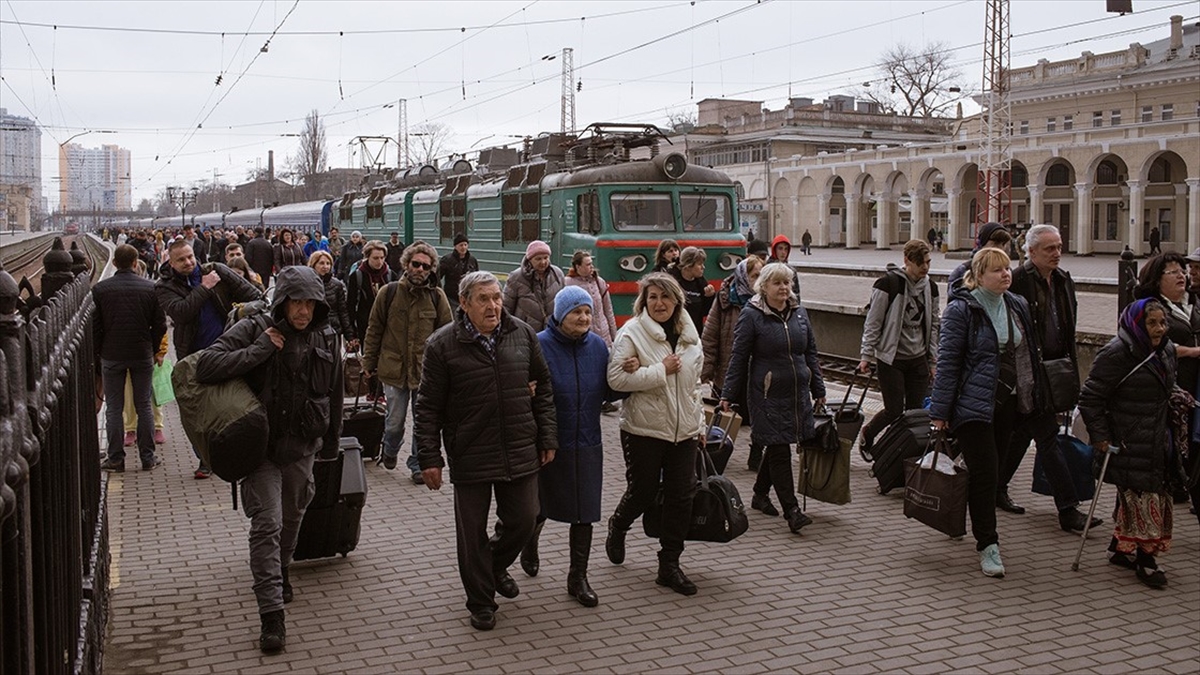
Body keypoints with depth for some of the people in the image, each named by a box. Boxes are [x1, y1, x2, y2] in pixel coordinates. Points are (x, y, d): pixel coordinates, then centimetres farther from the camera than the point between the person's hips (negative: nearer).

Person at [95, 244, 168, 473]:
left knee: (114, 408, 7)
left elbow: (94, 325, -2)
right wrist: (154, 350, 11)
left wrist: (98, 352, 10)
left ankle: (116, 458, 9)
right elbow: (160, 324, -2)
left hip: (111, 355, -1)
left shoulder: (100, 289, -6)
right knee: (144, 406, 8)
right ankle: (148, 457, 11)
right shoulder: (150, 288, -5)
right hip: (142, 355, 1)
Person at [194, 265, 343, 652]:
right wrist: (260, 350, -26)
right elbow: (206, 367, -22)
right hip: (262, 445, -4)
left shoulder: (326, 339, 0)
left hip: (302, 446, 4)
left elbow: (334, 394, 11)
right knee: (267, 523, -10)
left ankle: (280, 573, 48)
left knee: (292, 516, 21)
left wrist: (330, 444, 16)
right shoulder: (254, 330, -12)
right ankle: (271, 614, -9)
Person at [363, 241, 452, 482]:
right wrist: (369, 364, 4)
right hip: (394, 369, -1)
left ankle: (417, 464, 24)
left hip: (426, 371, 1)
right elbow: (374, 330, 4)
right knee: (395, 422, 8)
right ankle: (389, 451, 38)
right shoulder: (389, 293, -2)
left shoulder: (436, 296, 0)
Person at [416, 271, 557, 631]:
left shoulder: (523, 334, 2)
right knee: (472, 533, 6)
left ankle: (497, 566, 43)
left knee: (523, 521, 12)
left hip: (520, 453, 3)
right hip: (470, 458, -3)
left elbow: (543, 388, 11)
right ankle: (481, 601, 25)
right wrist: (430, 458, -7)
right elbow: (428, 407, -5)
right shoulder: (443, 344, -8)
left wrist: (548, 437, 8)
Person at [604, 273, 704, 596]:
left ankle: (670, 565, 16)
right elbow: (616, 378, -20)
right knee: (642, 491, 6)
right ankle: (617, 527, 39)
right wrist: (661, 371, -19)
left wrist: (699, 424, 18)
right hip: (644, 429, -5)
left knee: (682, 496, 4)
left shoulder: (688, 333, 9)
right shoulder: (632, 332, -10)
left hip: (683, 430, 5)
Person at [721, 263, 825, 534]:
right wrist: (728, 394, -7)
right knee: (779, 450, -6)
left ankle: (760, 494, 33)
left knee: (777, 446, 15)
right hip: (767, 395, -6)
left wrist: (818, 389, 16)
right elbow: (739, 357, -6)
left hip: (797, 393, 6)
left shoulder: (799, 312, 9)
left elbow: (811, 353, 16)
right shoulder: (751, 315, -8)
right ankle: (792, 510, -6)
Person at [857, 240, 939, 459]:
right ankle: (867, 433, 25)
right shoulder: (889, 283, -12)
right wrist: (866, 355, -8)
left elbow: (933, 325, 15)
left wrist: (933, 360, 14)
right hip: (891, 358, -5)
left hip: (918, 359, 5)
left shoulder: (930, 287, 6)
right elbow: (873, 322, -8)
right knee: (894, 410, -4)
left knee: (917, 410, 4)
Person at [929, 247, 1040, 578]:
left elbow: (1027, 353, 18)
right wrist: (940, 411, -13)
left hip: (1007, 403, 7)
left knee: (991, 471, 13)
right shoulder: (961, 309, -10)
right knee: (984, 471, -9)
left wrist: (1029, 396, 14)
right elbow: (947, 360, -11)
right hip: (973, 404, -6)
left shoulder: (1018, 306, 10)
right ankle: (987, 545, -1)